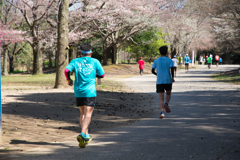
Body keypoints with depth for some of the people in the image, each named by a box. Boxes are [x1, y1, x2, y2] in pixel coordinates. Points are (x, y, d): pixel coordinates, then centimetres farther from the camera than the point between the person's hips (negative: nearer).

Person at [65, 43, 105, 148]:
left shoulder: (75, 61, 6)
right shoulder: (95, 62, 3)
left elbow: (67, 70, -9)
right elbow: (102, 75, 5)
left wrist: (69, 80, 8)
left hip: (78, 92, 3)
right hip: (90, 92, -3)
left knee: (83, 113, 17)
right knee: (88, 114, -6)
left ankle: (86, 136, 21)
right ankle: (82, 134, -25)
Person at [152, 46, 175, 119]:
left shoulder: (156, 61, 6)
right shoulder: (169, 60, 1)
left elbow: (152, 71, 5)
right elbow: (172, 69, -13)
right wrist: (172, 77, -4)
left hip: (159, 82, 1)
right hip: (168, 81, -1)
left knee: (161, 98, 1)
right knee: (168, 94, 22)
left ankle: (162, 112, -18)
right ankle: (166, 104, -7)